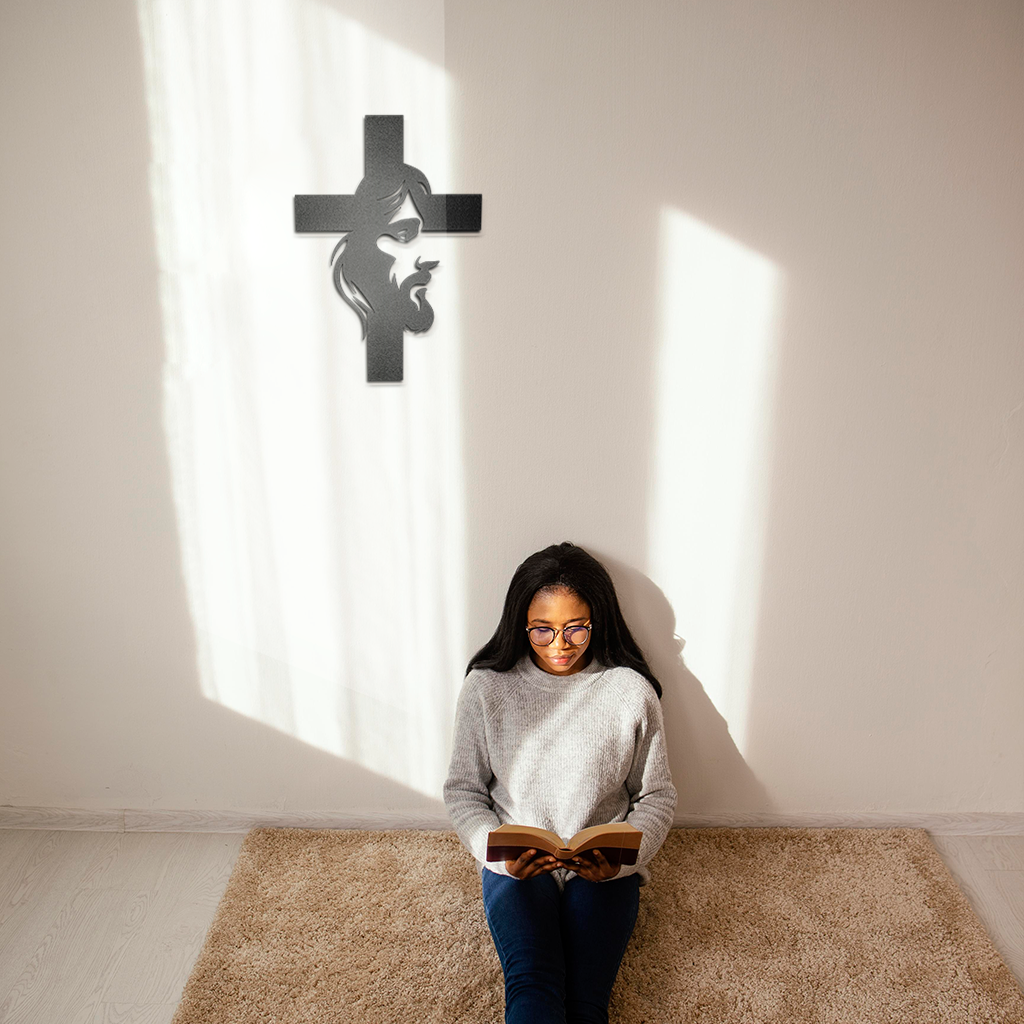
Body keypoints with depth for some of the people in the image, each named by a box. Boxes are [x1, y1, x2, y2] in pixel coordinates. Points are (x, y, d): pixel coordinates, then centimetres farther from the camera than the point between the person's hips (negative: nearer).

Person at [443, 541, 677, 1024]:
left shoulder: (630, 690, -3)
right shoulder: (486, 686, -2)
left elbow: (657, 795, 5)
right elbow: (463, 790, 4)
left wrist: (623, 856, -13)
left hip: (605, 869, 0)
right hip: (517, 865, 0)